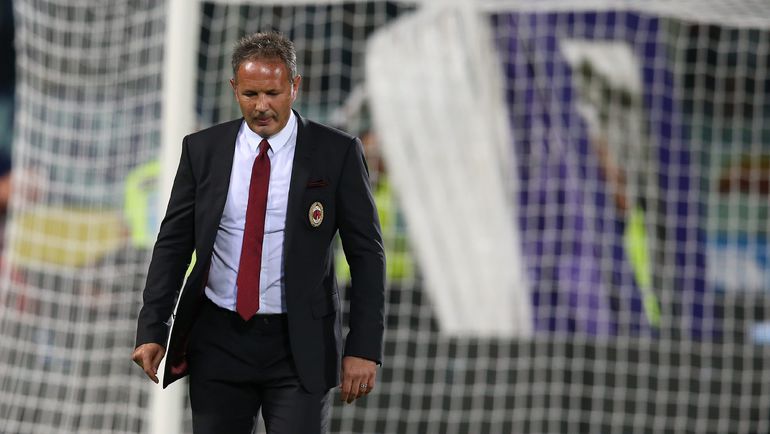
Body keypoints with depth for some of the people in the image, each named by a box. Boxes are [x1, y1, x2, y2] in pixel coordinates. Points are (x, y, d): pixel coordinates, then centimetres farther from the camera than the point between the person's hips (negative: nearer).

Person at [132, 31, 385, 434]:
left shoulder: (336, 153, -3)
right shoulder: (202, 149, 4)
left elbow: (366, 253, -2)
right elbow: (173, 242, 7)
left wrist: (364, 348, -8)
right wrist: (151, 329, -1)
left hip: (299, 345, -3)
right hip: (217, 340, 3)